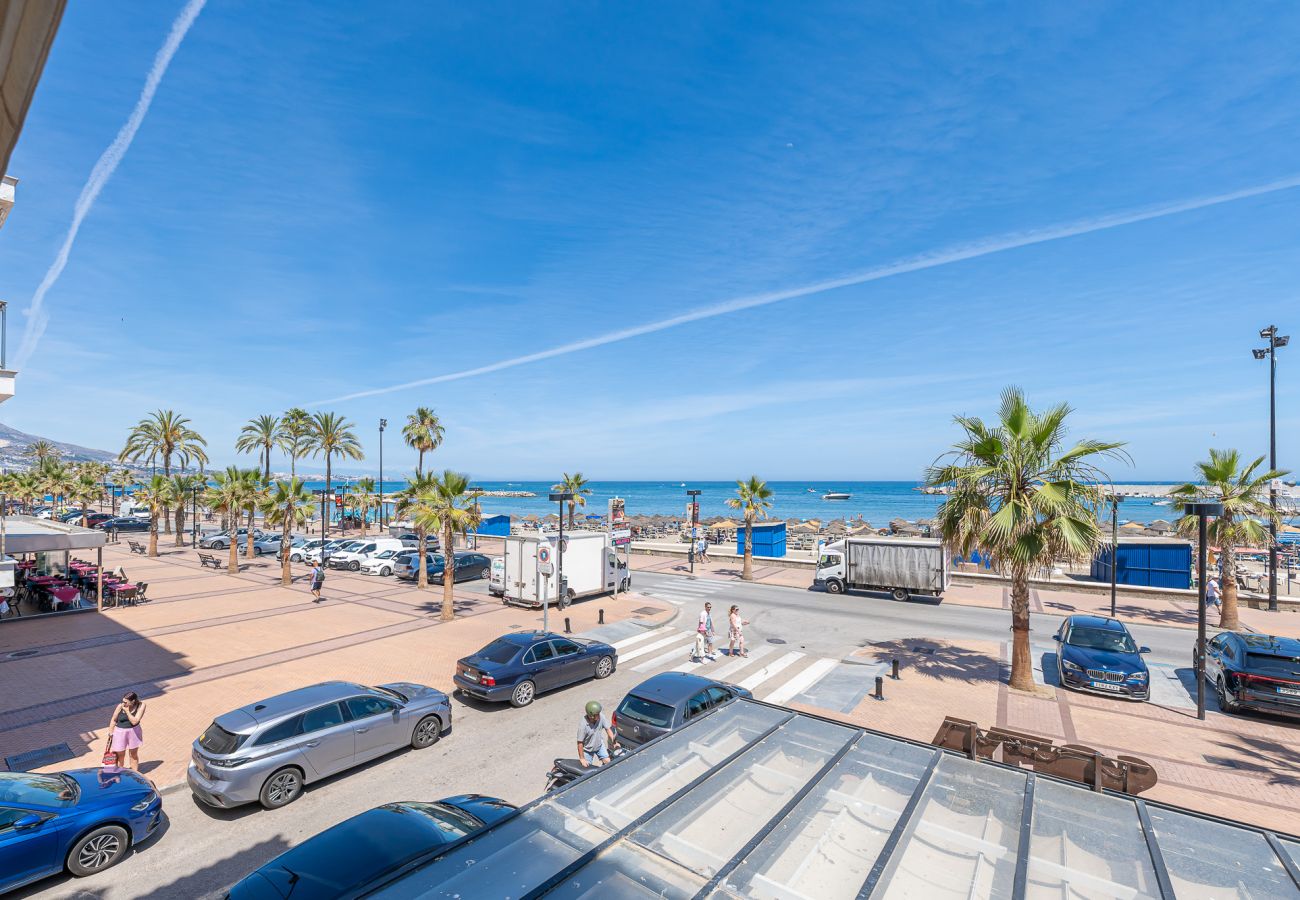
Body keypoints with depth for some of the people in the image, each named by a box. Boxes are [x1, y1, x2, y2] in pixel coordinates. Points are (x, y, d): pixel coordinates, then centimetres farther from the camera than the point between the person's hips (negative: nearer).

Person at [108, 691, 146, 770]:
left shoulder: (141, 705, -20)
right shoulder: (121, 706, -19)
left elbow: (134, 721, -23)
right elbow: (113, 720, -2)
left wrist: (127, 711, -28)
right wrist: (110, 733, 0)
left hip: (134, 731, 0)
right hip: (120, 732, 0)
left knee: (134, 755, 17)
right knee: (120, 756, 11)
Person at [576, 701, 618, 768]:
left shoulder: (601, 716, -26)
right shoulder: (583, 725, -36)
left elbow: (608, 729, -14)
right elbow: (580, 743, -25)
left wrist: (614, 742, -23)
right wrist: (582, 759, -18)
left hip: (599, 745, 4)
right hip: (587, 749, -3)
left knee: (607, 761, 3)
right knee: (587, 768, 8)